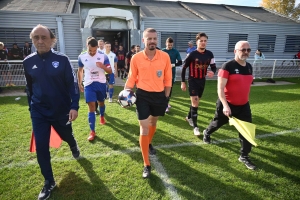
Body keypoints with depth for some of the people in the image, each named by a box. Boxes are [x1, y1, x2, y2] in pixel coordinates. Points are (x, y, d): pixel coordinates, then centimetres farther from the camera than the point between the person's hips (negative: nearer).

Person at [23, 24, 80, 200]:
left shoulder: (62, 59, -11)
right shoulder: (28, 62, -1)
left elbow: (73, 84, -12)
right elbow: (29, 87, 10)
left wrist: (74, 106, -22)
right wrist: (31, 108, 15)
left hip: (61, 110, -2)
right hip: (38, 112, 2)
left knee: (67, 136, 20)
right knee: (41, 146, 1)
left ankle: (74, 147, 59)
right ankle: (49, 181, 21)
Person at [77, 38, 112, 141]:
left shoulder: (103, 56, -9)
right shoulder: (81, 57, -5)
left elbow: (110, 71, -9)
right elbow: (80, 71, 10)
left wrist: (103, 66, -29)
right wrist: (79, 83, 11)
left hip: (101, 83, 1)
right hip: (89, 84, -1)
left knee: (101, 102, 20)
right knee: (91, 107, -7)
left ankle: (102, 117, 53)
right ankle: (92, 131, -2)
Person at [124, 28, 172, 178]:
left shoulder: (165, 57, -6)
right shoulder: (136, 58, -9)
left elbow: (167, 79, 2)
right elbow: (131, 78, 0)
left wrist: (166, 97, 5)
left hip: (159, 95, 2)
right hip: (143, 95, -2)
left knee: (153, 122, 22)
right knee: (144, 128, -2)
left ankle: (149, 144, 54)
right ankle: (146, 165, 10)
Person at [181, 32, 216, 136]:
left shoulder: (209, 54, -2)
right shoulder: (192, 54, -13)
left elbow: (213, 66, 4)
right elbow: (184, 68, -6)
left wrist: (213, 72, -21)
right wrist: (183, 82, -6)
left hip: (202, 81, 5)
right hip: (192, 80, -5)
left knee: (196, 102, 17)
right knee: (195, 102, -11)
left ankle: (189, 117, 41)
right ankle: (195, 127, -4)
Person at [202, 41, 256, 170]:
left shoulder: (249, 67, 6)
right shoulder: (228, 66, -17)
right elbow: (220, 88, -22)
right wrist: (225, 105, -29)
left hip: (243, 105, 6)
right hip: (227, 104, -5)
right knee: (217, 123, 17)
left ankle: (244, 156, 19)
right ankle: (206, 133, 50)